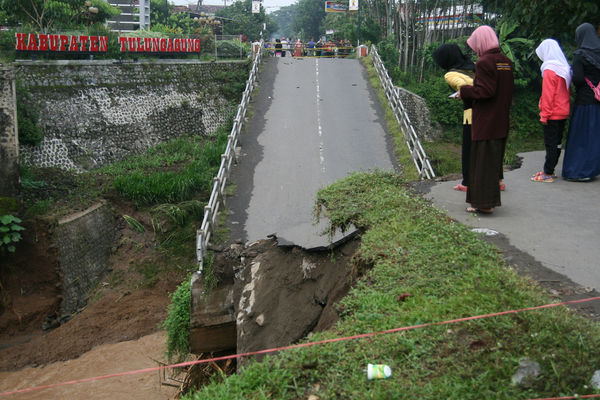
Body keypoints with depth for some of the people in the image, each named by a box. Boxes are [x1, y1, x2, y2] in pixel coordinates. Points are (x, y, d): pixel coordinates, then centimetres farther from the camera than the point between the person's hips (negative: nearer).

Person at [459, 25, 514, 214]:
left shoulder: (484, 63, -16)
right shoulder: (506, 62, 9)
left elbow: (485, 91, -22)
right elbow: (509, 92, 14)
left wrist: (464, 91, -6)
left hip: (486, 122, -8)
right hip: (501, 121, 8)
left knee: (484, 161, -1)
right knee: (495, 159, 16)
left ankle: (484, 203, 4)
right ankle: (490, 200, 25)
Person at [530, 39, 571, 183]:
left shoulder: (549, 70, -15)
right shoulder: (565, 68, 11)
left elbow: (548, 96, -17)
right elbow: (567, 92, 14)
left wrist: (544, 116, -13)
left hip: (553, 114, -9)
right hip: (563, 112, 9)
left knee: (550, 144, -5)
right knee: (557, 142, 12)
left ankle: (548, 174, -2)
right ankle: (550, 170, 20)